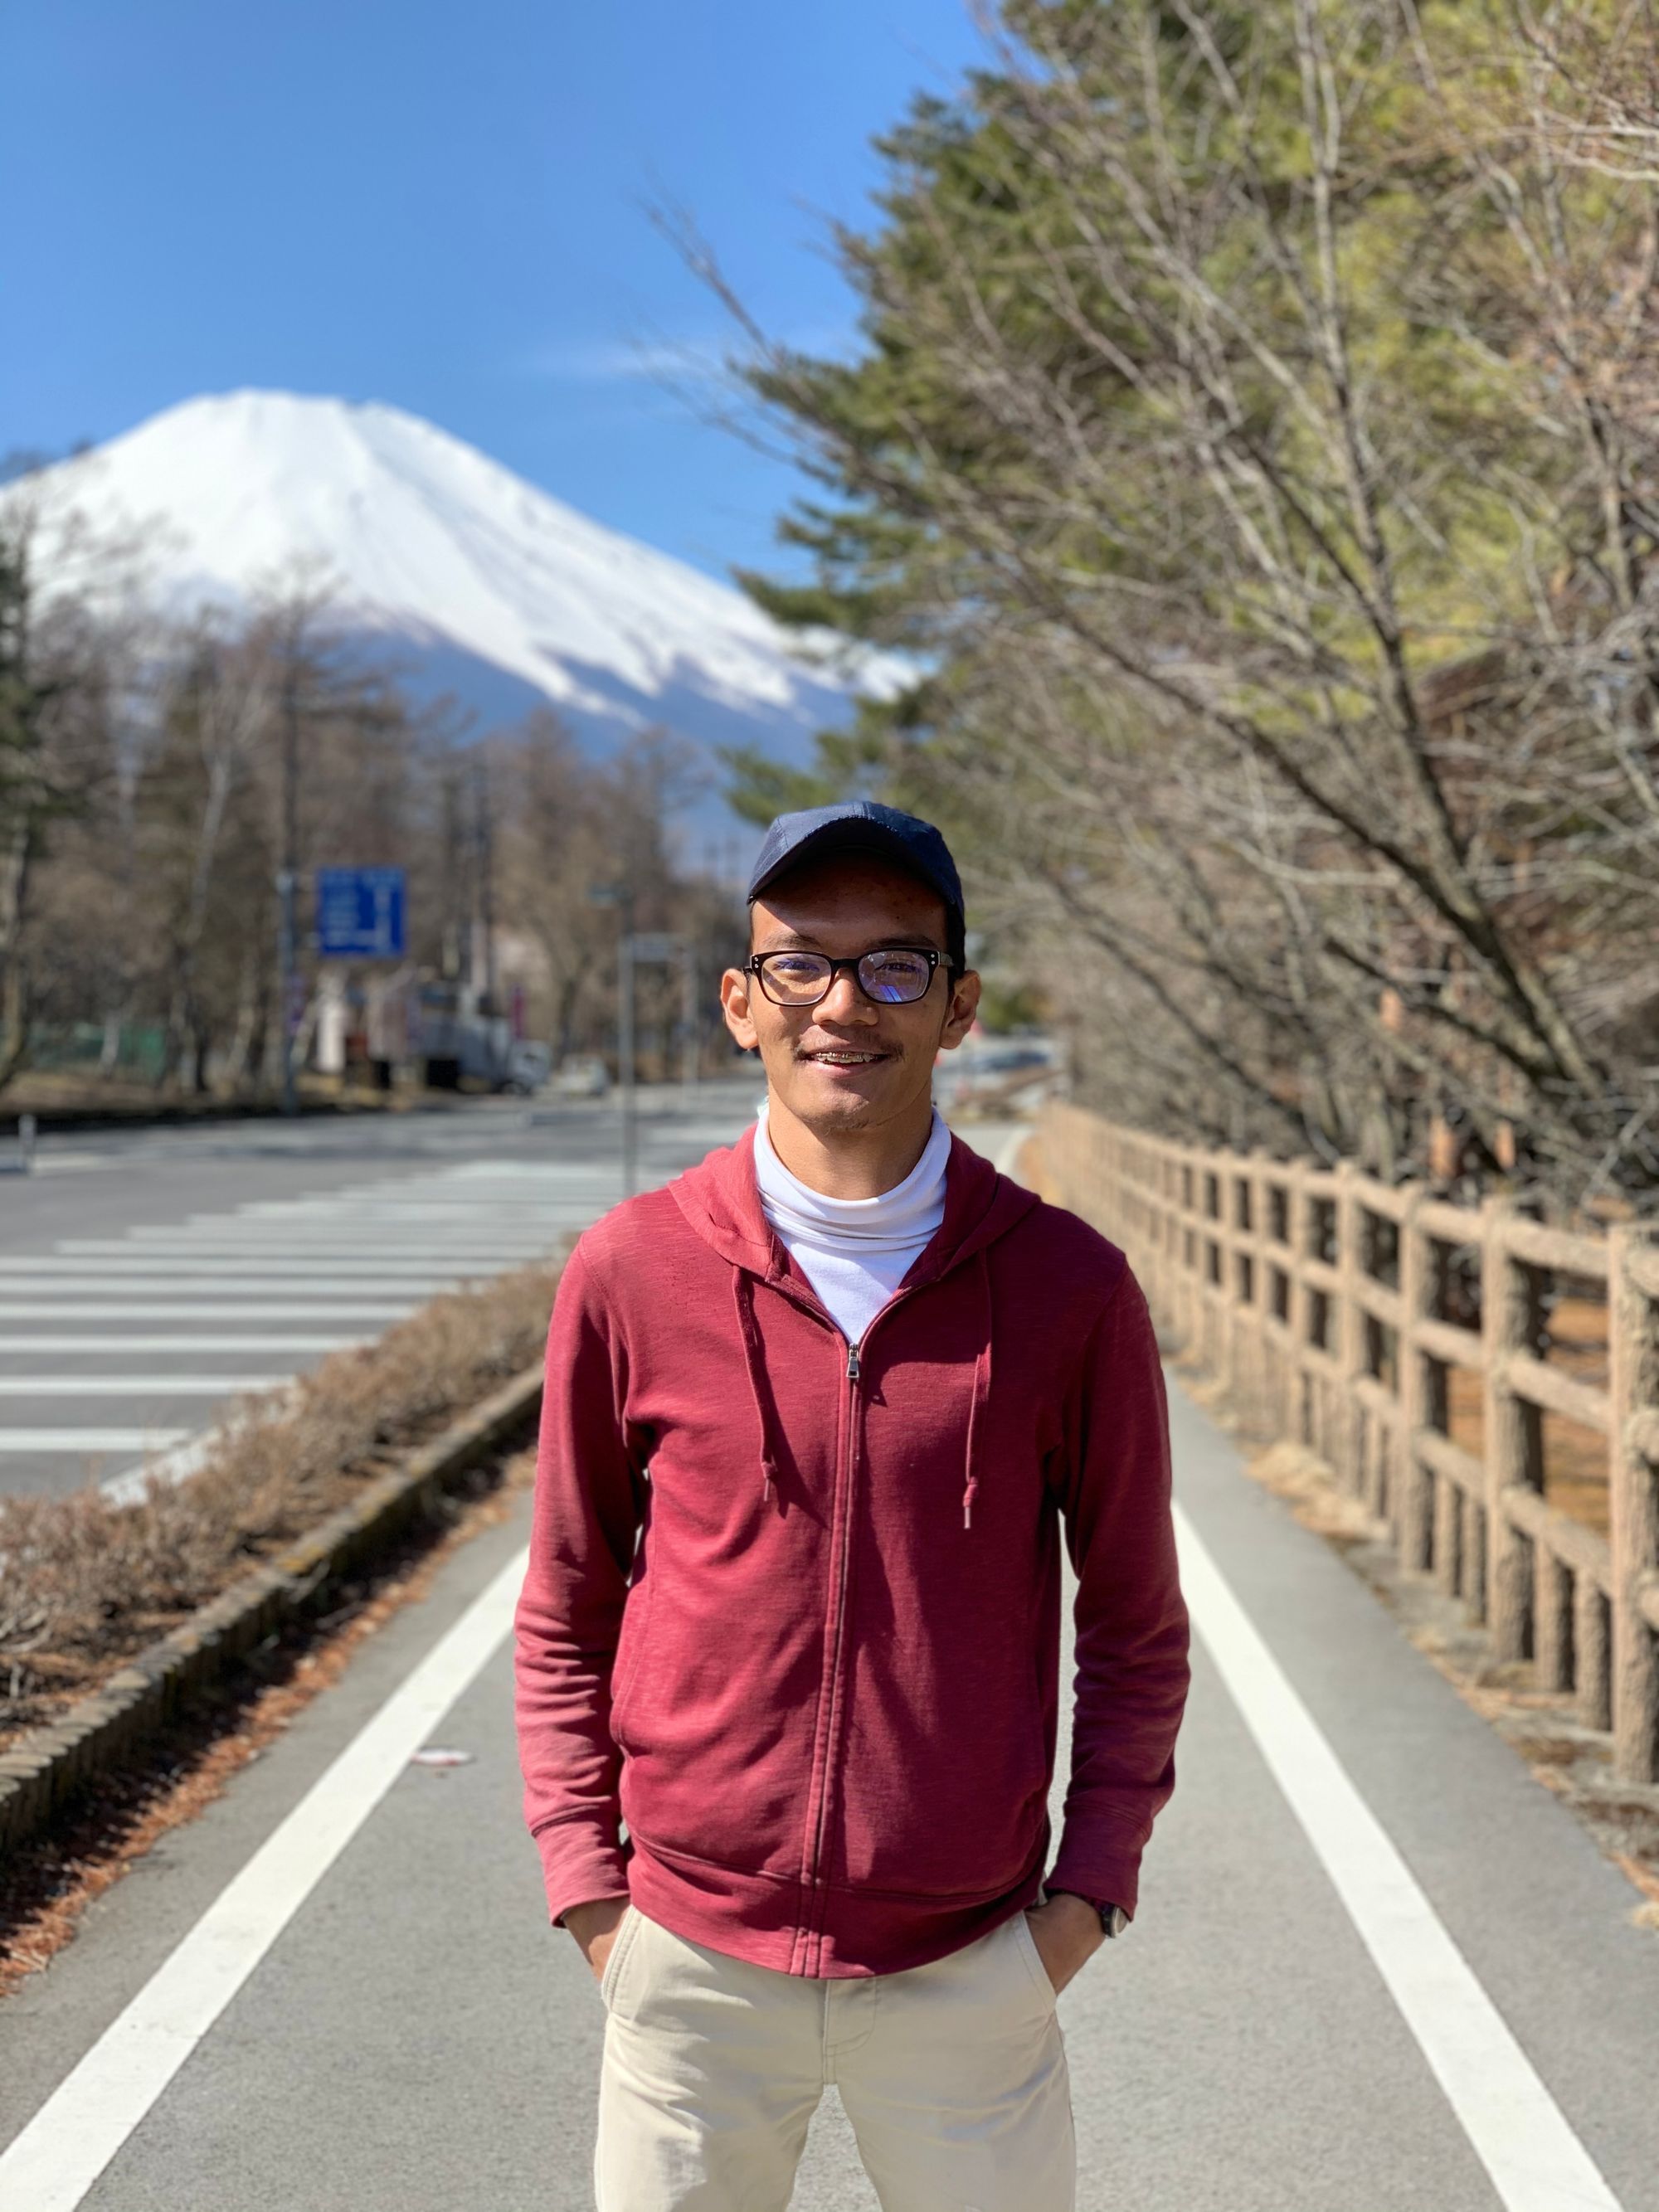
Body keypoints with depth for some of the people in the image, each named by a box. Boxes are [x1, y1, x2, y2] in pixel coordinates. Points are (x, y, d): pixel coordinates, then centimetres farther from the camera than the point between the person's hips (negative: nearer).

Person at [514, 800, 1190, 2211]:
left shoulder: (1068, 1287, -5)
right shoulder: (632, 1274, -5)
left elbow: (1137, 1626, 5)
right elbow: (566, 1616, 5)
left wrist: (1090, 1889, -1)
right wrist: (585, 1884, 0)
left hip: (969, 1972, 0)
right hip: (693, 1965, 0)